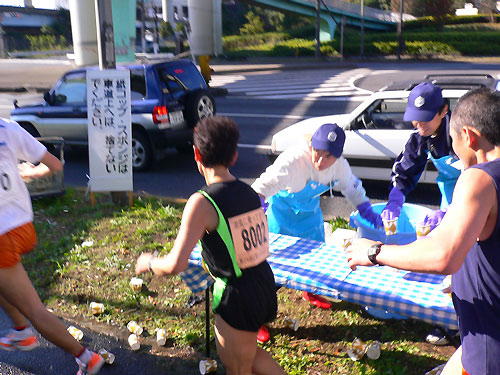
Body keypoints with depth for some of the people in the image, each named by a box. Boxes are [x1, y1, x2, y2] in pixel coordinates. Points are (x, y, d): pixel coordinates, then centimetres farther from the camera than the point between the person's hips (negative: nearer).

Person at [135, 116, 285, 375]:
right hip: (265, 286, 7)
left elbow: (175, 265, -24)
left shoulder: (202, 203, -21)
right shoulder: (250, 192, 0)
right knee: (247, 352, 34)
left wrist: (148, 262, -3)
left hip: (237, 297, -7)